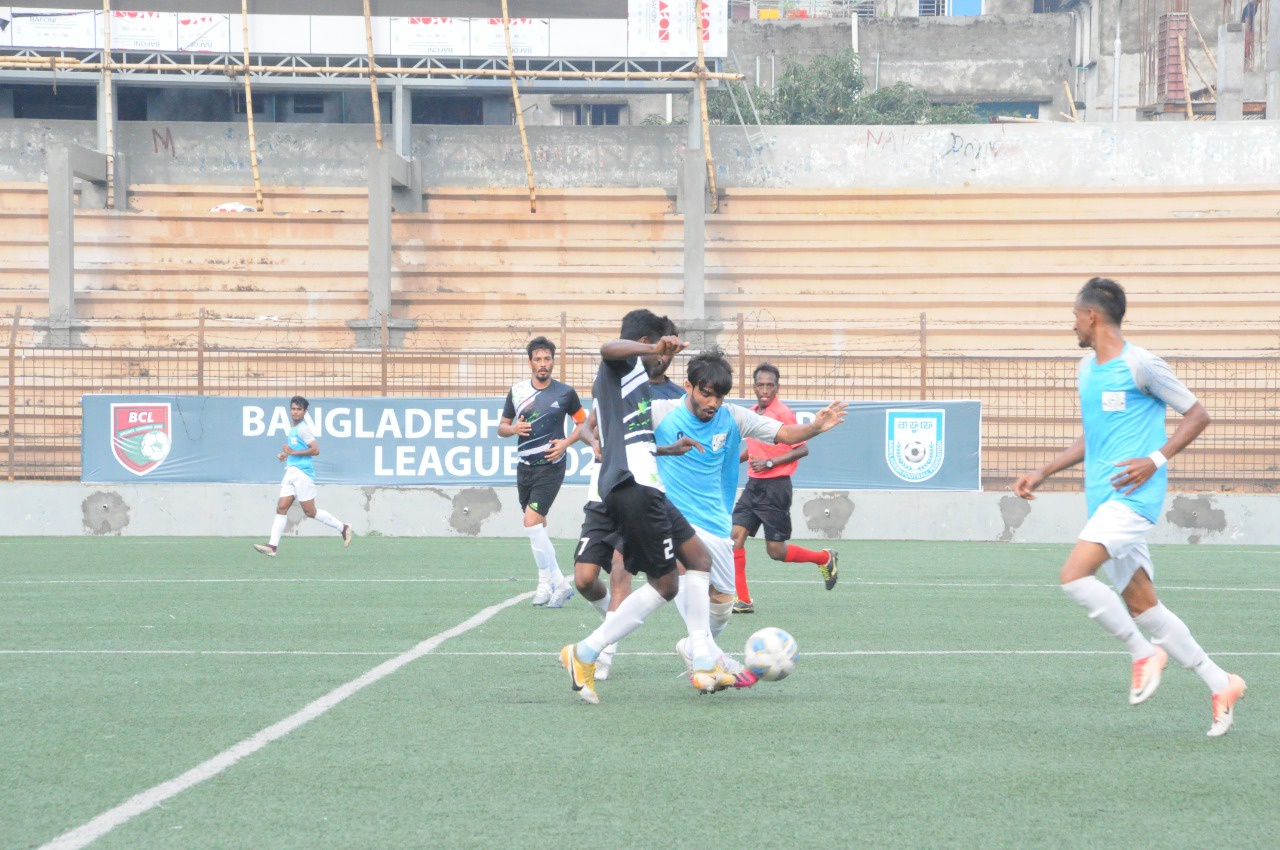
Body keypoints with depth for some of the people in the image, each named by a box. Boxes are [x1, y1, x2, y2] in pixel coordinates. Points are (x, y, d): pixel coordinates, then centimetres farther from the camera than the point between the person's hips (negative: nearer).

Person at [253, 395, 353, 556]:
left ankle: (343, 527, 11)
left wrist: (293, 452, -19)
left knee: (310, 512, -3)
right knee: (281, 508, -2)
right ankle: (272, 546, -8)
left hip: (303, 473, -9)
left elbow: (315, 450, -19)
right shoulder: (293, 429, 17)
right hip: (291, 472, 9)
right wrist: (286, 455, 17)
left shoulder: (302, 429, -11)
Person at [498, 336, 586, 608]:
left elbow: (583, 423, 9)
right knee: (538, 527, 10)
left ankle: (558, 583, -12)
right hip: (525, 467, 5)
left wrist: (565, 442, -7)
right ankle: (546, 584, 20)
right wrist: (513, 428, -9)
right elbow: (501, 427, 14)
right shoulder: (517, 391, 6)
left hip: (551, 466, -5)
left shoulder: (565, 392, -2)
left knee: (532, 522, -17)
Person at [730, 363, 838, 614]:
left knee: (776, 551, -4)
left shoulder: (783, 413, -13)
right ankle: (742, 600, -3)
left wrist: (769, 463, -20)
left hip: (775, 487, -7)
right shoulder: (753, 413, 11)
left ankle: (826, 559, 20)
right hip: (753, 486, 7)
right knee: (736, 535, -6)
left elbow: (802, 449, -15)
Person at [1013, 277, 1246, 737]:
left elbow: (1197, 415, -5)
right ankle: (1221, 686, 13)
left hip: (1133, 495, -8)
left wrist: (1156, 460, -15)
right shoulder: (1086, 369, 17)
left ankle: (1144, 652, -7)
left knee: (1074, 575, -23)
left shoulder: (1140, 364, -8)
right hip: (1103, 498, 8)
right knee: (1142, 606, 5)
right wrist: (1042, 473, 19)